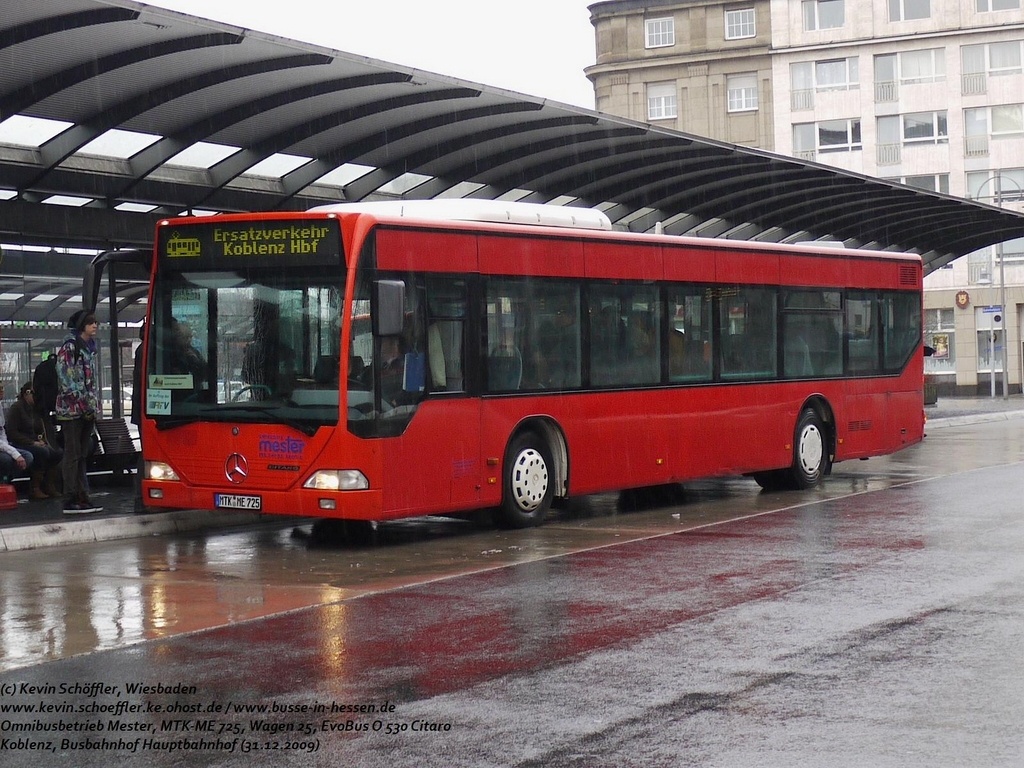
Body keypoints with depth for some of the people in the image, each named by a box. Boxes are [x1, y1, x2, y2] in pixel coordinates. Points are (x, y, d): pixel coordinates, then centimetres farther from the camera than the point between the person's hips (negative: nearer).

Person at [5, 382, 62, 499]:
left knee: (58, 452, -16)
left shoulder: (36, 409, 15)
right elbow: (11, 433, -14)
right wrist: (32, 443, -19)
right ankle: (34, 489, -25)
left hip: (36, 444, 7)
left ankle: (49, 486, -10)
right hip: (19, 445, -7)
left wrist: (43, 440, -2)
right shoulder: (16, 408, -7)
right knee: (42, 452, -33)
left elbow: (41, 431, 22)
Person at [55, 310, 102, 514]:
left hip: (87, 410, 8)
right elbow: (66, 378, -15)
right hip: (72, 409, -8)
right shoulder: (69, 347, -8)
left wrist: (94, 406, 13)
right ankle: (70, 501, -7)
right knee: (72, 455, -8)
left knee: (82, 455, 9)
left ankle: (82, 498, 12)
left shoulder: (88, 348, 17)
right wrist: (83, 404, -16)